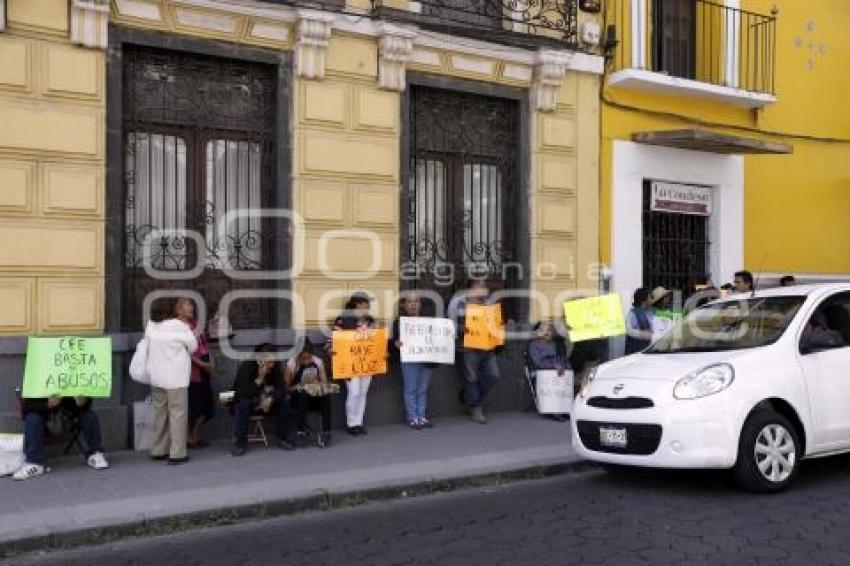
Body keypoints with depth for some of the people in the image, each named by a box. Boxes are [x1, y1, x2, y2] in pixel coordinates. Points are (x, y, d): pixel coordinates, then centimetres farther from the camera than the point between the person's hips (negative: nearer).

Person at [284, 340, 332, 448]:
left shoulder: (318, 362, -3)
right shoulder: (290, 365, -11)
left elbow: (325, 383, 1)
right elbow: (286, 388, -9)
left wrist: (316, 384, -21)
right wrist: (302, 385, -23)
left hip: (315, 398, 2)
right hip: (297, 398, -2)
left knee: (326, 395, -29)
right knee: (302, 393, -35)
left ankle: (326, 432, -27)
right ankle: (301, 432, -33)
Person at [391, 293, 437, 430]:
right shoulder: (399, 322, 3)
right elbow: (393, 340, -4)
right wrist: (396, 344, -25)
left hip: (427, 358, 4)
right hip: (409, 359, -4)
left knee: (423, 390, 9)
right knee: (411, 390, -2)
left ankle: (422, 417, 15)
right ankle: (413, 418, 3)